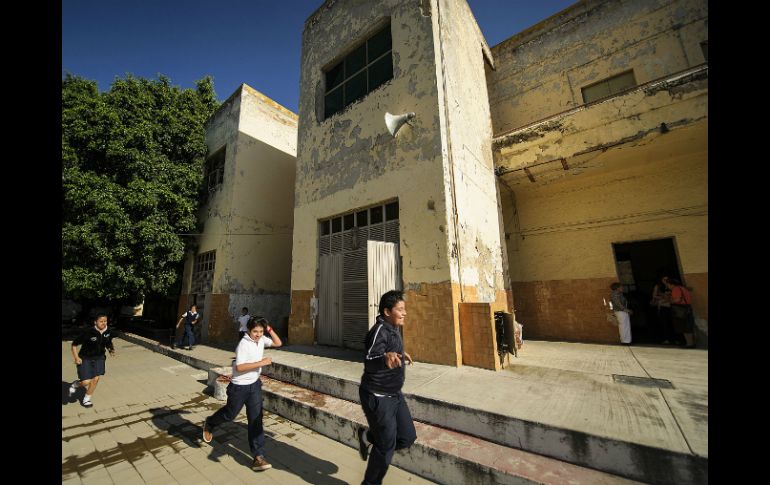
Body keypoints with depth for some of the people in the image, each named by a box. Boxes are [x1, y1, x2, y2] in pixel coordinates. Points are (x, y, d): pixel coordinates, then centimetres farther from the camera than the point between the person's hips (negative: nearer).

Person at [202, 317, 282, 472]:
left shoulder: (261, 340, -5)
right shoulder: (244, 344, -25)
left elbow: (278, 343, 4)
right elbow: (239, 367, -29)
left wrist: (270, 329, -8)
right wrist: (261, 362, -30)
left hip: (254, 385, 5)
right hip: (239, 386, -5)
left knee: (256, 420, 4)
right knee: (230, 414, 21)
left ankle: (258, 456, 11)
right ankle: (209, 424, 54)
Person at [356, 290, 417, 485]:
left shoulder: (393, 329, 4)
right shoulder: (380, 330, -25)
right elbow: (369, 362, -35)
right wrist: (386, 359, -52)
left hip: (394, 394, 9)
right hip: (378, 397, -9)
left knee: (407, 437, 12)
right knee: (387, 446, 7)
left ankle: (368, 436, 31)